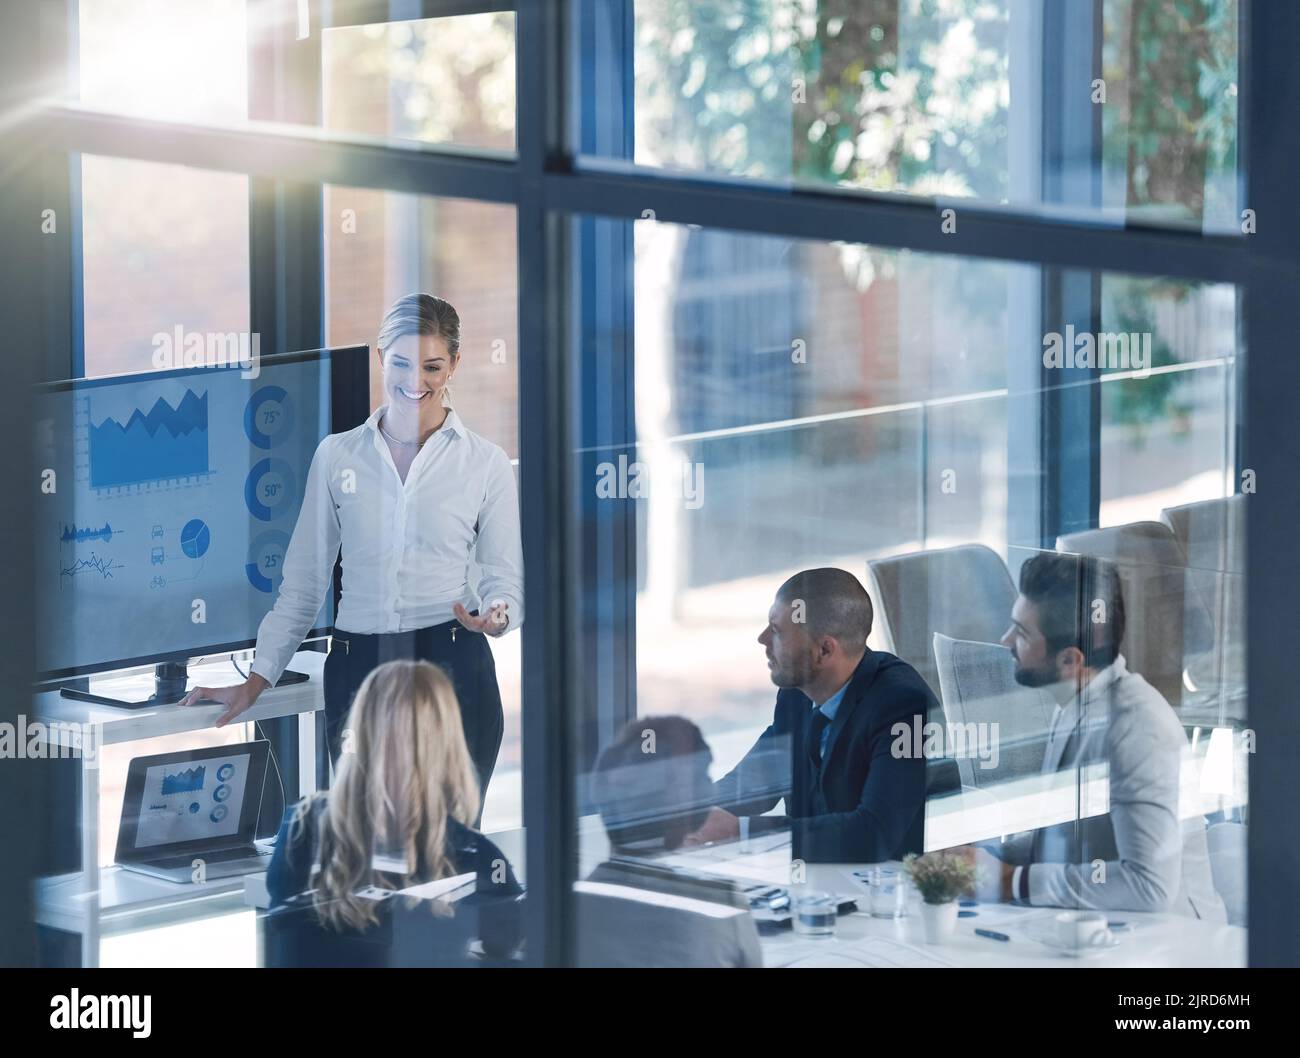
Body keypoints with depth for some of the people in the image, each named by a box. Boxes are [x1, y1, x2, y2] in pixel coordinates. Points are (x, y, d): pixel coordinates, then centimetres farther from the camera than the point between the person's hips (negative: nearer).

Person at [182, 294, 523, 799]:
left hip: (451, 667, -2)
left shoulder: (485, 462, 5)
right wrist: (256, 680, 9)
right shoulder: (336, 454, 9)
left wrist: (496, 615, -16)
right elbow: (304, 581, 13)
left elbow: (506, 580, 7)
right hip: (357, 670, 2)